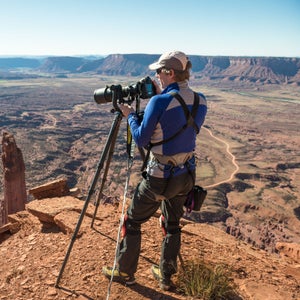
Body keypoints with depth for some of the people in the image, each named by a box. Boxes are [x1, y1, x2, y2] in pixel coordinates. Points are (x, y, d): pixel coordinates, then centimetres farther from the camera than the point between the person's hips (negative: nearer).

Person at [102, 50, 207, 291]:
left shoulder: (160, 102, -20)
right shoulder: (201, 101, 1)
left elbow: (141, 139, -13)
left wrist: (130, 115, 3)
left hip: (160, 176, -7)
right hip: (187, 174, 7)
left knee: (132, 221, 15)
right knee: (172, 224, 23)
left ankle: (124, 272, 30)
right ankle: (166, 275, 36)